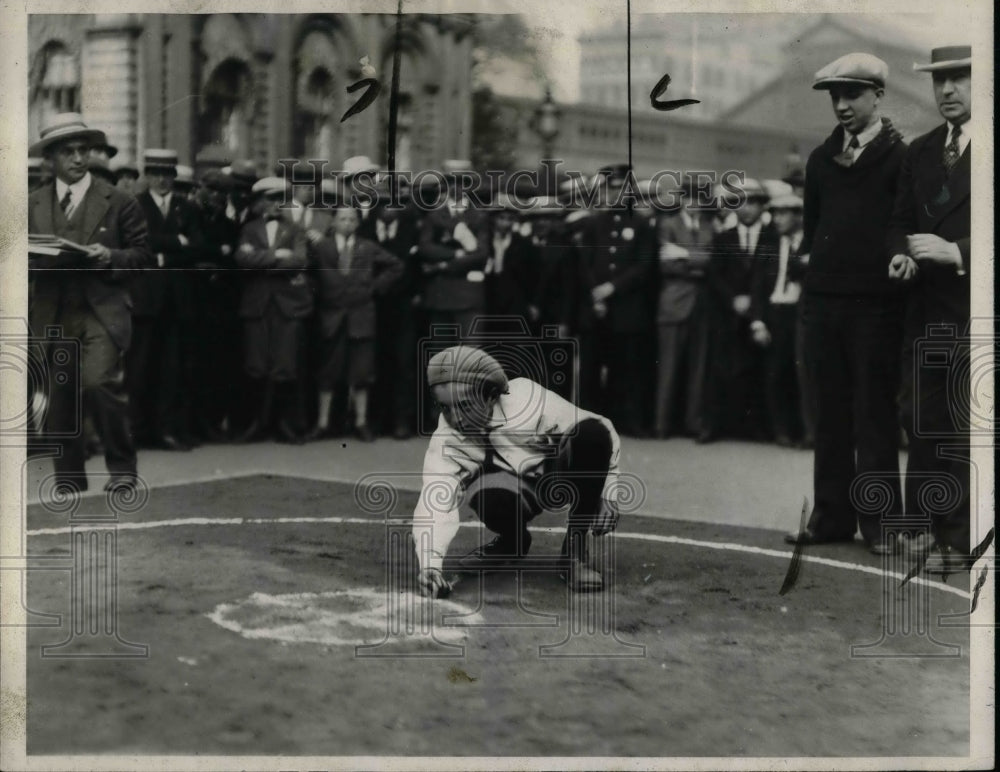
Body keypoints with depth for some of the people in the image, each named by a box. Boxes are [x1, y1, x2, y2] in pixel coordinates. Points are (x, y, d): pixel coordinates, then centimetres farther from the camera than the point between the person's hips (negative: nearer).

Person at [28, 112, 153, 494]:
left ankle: (121, 467, -1)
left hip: (101, 312, -3)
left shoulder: (119, 202, 4)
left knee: (100, 383, -19)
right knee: (58, 400, 5)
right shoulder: (32, 205, 13)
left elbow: (143, 255, 4)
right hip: (51, 316, 3)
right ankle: (68, 481, 17)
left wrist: (111, 257, -14)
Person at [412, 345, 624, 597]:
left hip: (559, 476, 0)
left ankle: (575, 547, -18)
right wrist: (429, 563, -46)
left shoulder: (528, 402, -28)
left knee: (593, 433, -31)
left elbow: (602, 433, -17)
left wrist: (607, 495, -18)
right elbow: (434, 502, -30)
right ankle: (514, 539, 2)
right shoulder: (446, 441, -21)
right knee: (489, 498, -38)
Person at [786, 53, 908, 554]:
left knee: (874, 415, -1)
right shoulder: (821, 159, 13)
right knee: (830, 414, 8)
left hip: (876, 302, -5)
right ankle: (832, 517, 14)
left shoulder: (899, 157, -2)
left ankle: (879, 522, 5)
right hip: (823, 299, 5)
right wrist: (811, 264, 8)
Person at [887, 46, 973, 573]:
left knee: (964, 427, -5)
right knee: (920, 421, 7)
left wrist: (956, 252, -19)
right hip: (926, 307, 6)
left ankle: (958, 539, 3)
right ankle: (934, 527, 17)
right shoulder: (919, 152, 15)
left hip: (973, 309, -6)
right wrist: (901, 254, -2)